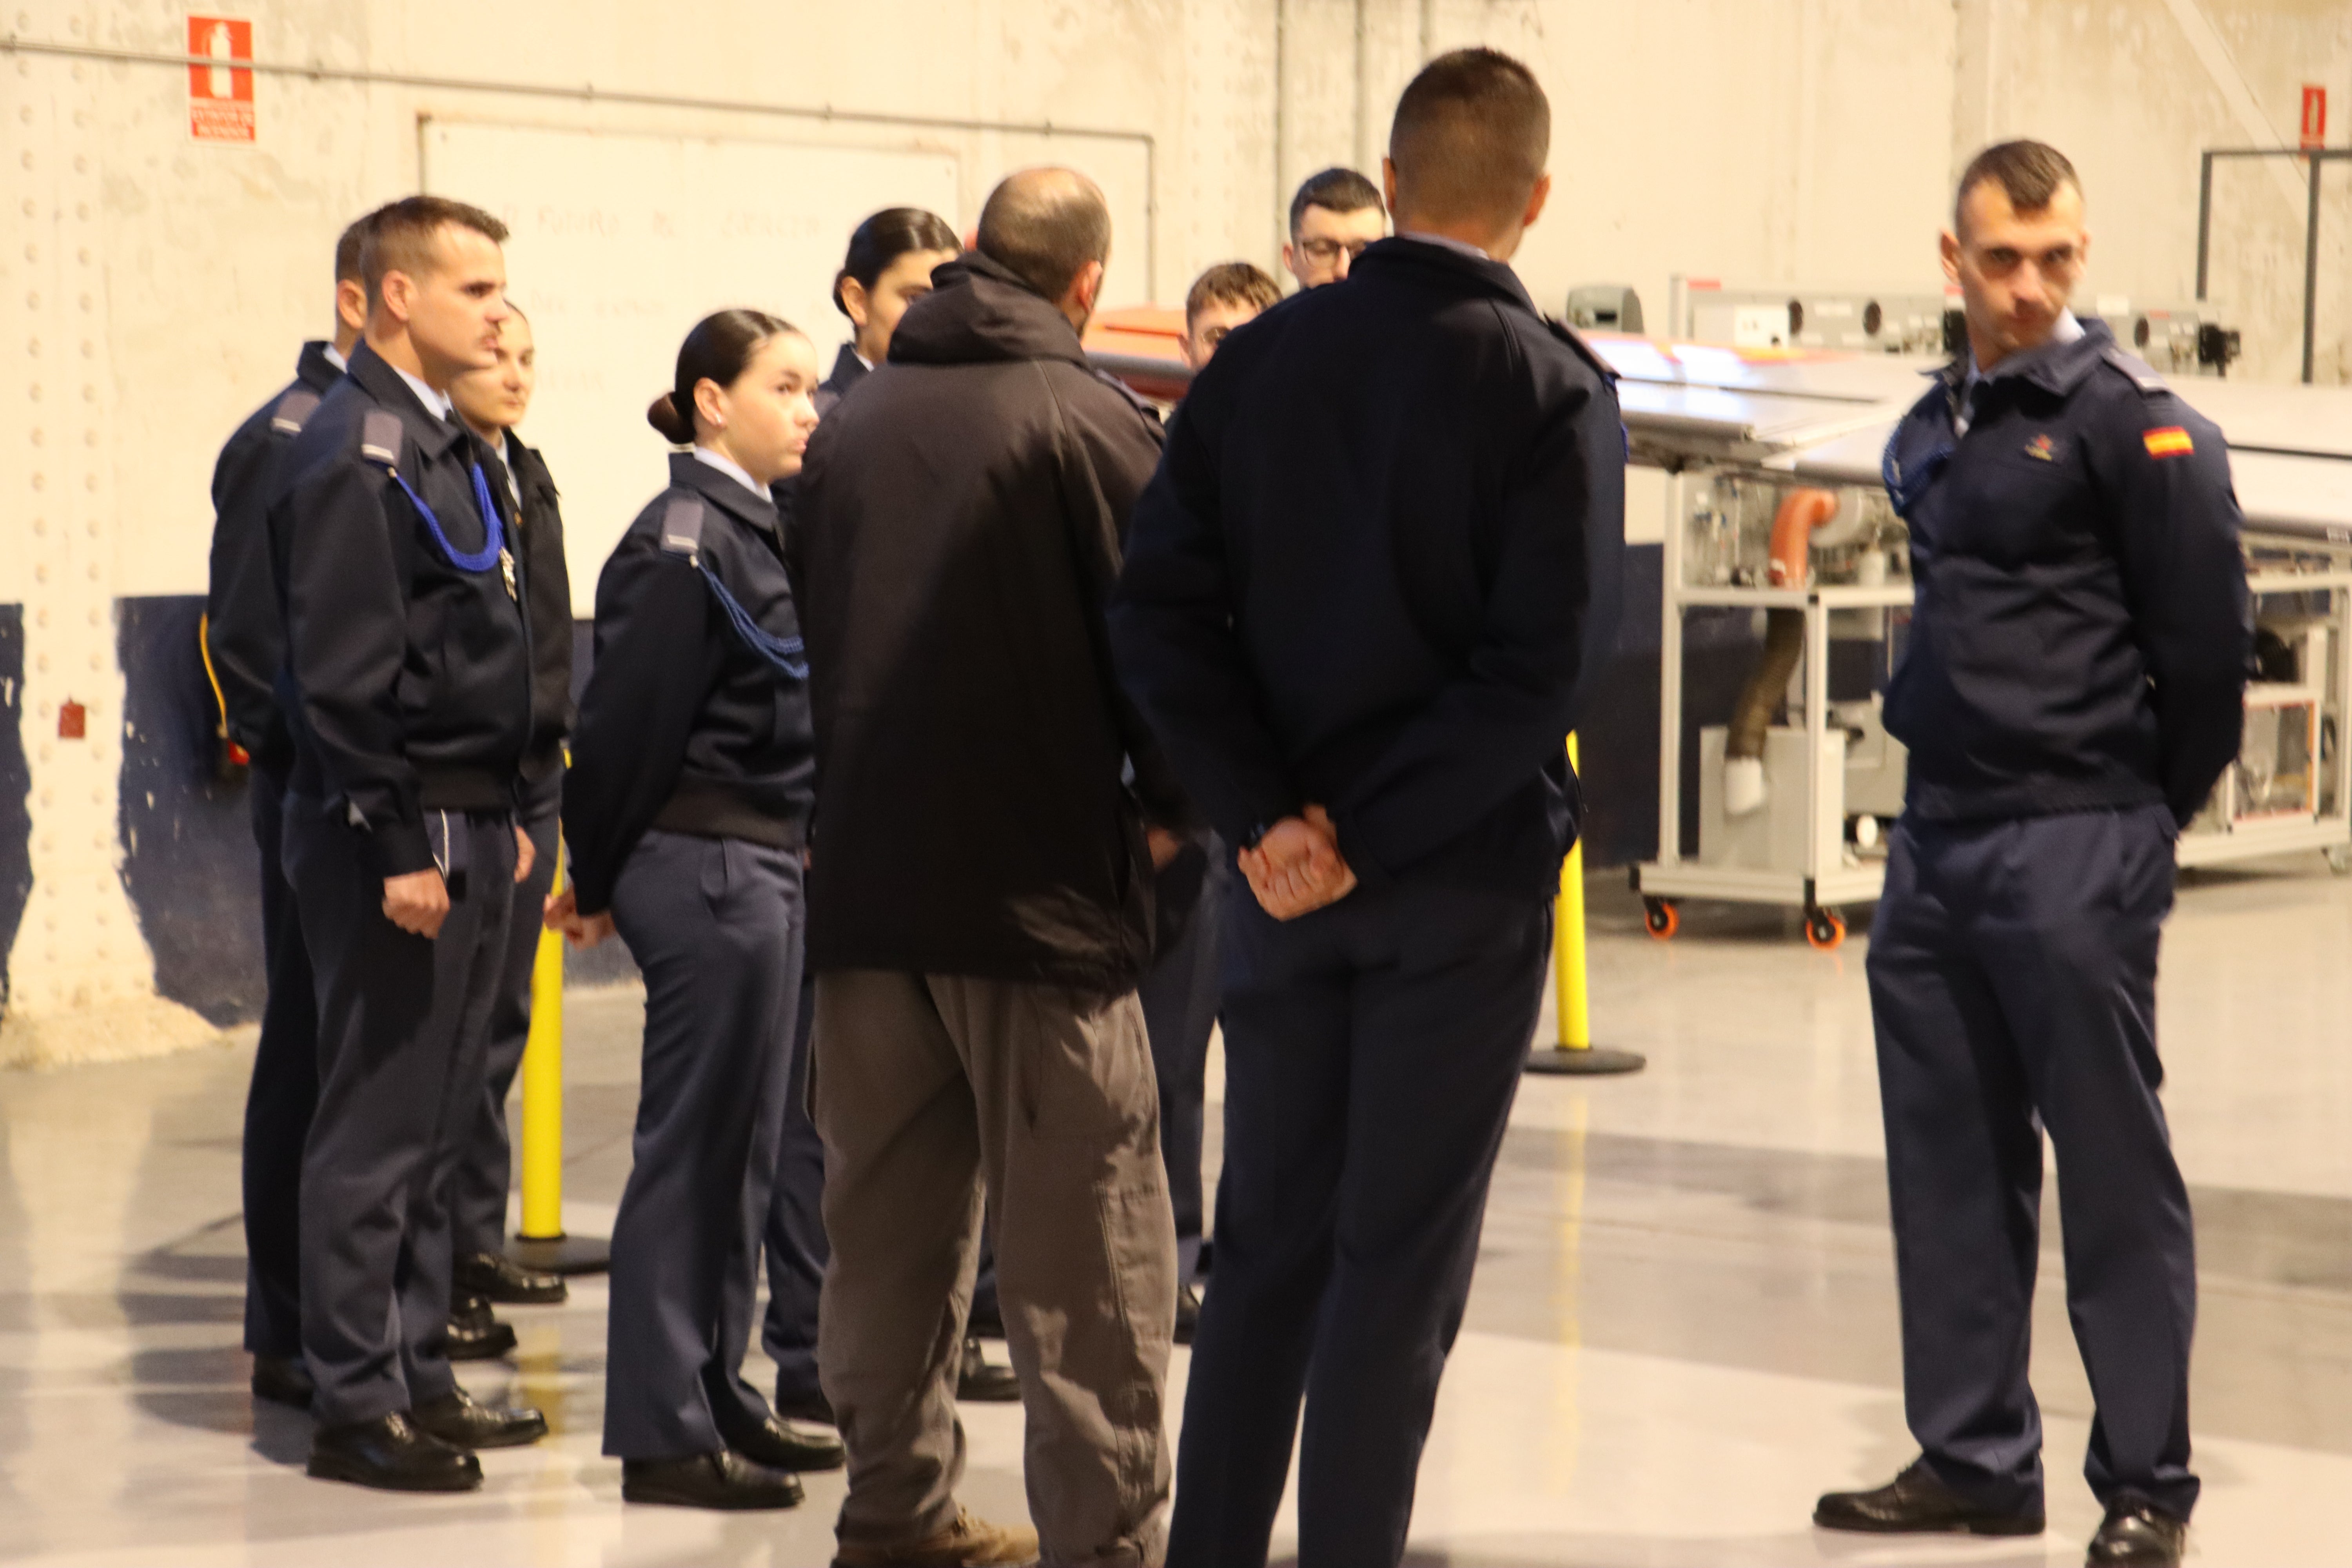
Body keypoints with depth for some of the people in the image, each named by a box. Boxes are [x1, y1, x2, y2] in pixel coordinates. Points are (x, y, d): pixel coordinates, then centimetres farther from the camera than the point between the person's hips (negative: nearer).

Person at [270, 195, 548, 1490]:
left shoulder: (446, 447, 16)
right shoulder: (354, 453, -14)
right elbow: (342, 676, -19)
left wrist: (503, 818, 19)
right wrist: (395, 845, -20)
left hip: (465, 833, 9)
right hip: (398, 842, -9)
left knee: (433, 1123, 14)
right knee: (376, 1126, -3)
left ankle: (416, 1375, 22)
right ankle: (354, 1405, 3)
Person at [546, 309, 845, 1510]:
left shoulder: (761, 533, 14)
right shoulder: (683, 543, -15)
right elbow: (627, 721, -14)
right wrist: (597, 879, -6)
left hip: (762, 867, 9)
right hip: (704, 869, -9)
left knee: (737, 1147, 14)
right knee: (691, 1145, -4)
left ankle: (716, 1398, 24)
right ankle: (663, 1435, 2)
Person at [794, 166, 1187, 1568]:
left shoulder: (853, 427, 10)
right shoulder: (1095, 422, -8)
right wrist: (1171, 807, 6)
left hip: (864, 884, 6)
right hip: (1043, 884, -6)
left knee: (892, 1217, 14)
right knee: (1085, 1241, -1)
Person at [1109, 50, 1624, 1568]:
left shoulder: (1258, 361, 4)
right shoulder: (1553, 388, -8)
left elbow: (1159, 611, -3)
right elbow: (1545, 663, -18)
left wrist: (1271, 816, -8)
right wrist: (1372, 835, -15)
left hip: (1286, 876, 4)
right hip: (1465, 875, -4)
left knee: (1269, 1240, 13)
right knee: (1402, 1256, 3)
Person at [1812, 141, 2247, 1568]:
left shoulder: (2134, 422, -9)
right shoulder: (1933, 431, 13)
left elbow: (2207, 637, -10)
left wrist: (2143, 812, -2)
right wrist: (1933, 733, 16)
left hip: (2075, 854, -7)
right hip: (1938, 845, 7)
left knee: (2114, 1167, -1)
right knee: (1951, 1169, 11)